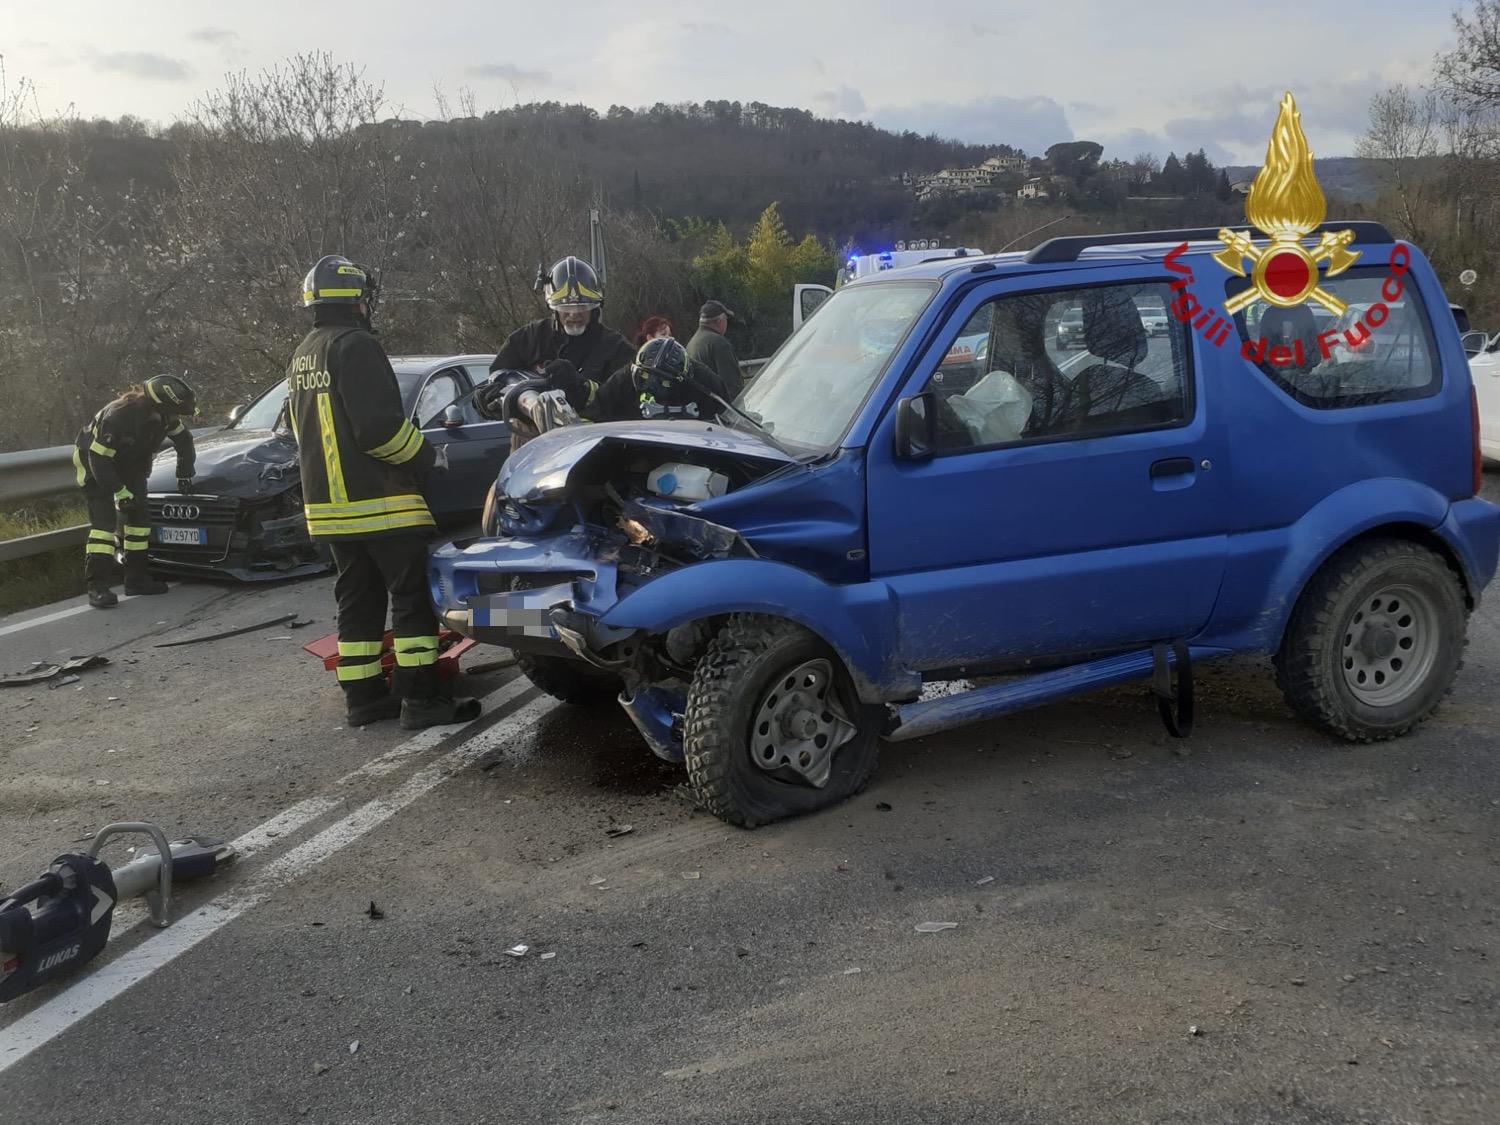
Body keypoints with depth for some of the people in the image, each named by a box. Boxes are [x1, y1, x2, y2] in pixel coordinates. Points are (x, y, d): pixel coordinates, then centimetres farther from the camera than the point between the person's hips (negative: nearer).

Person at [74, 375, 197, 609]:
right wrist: (119, 492, -31)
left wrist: (184, 473, -1)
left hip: (130, 466, 7)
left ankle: (137, 578, 14)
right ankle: (97, 587, -20)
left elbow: (184, 438, 3)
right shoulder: (117, 417, -37)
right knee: (104, 520, -17)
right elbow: (98, 458, -33)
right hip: (95, 466, -7)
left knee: (139, 517, 5)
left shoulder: (165, 417, -17)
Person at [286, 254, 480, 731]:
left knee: (358, 601, 13)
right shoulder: (355, 346, -14)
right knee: (413, 599, -4)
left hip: (328, 504, 9)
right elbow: (380, 427, -22)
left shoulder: (302, 355, 16)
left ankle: (363, 696, 17)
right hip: (380, 503, -9)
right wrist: (423, 457, -7)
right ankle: (421, 699, -4)